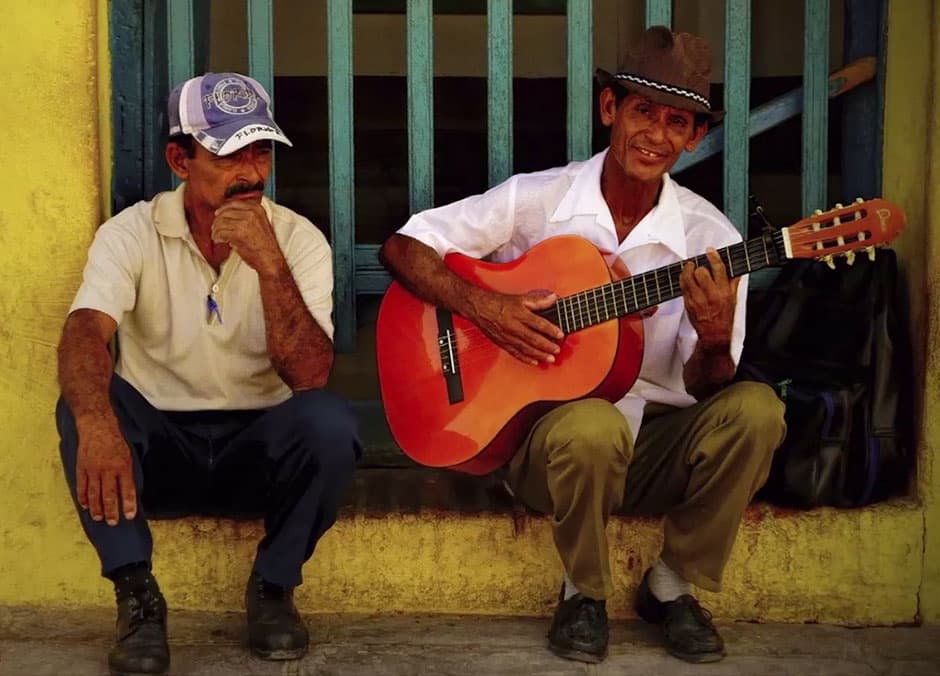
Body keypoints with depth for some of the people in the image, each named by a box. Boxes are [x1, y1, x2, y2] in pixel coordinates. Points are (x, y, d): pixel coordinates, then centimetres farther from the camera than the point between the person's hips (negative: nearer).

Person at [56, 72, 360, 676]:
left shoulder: (299, 239, -7)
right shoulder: (131, 234, -8)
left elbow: (310, 377, -18)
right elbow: (84, 334, -27)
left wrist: (269, 264, -31)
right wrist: (97, 424, -49)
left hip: (258, 450, 0)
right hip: (158, 449, 0)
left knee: (330, 422, -31)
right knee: (84, 405, -29)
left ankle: (273, 586, -6)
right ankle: (137, 596, -18)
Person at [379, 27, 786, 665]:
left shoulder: (710, 237, -3)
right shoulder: (535, 200, -6)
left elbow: (703, 391, -5)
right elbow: (403, 247, -3)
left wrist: (714, 344, -28)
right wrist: (483, 307, -18)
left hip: (656, 444, 2)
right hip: (547, 429, -2)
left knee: (755, 408, -26)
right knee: (592, 426, -37)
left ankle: (673, 584, -2)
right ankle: (585, 593, -5)